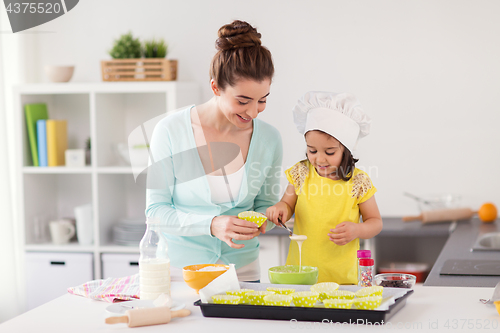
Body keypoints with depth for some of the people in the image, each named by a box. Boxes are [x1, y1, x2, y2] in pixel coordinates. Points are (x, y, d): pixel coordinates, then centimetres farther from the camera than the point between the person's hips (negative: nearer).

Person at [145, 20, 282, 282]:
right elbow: (156, 210, -6)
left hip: (242, 270, 2)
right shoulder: (170, 131, -9)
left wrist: (262, 220, -9)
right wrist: (211, 225, -20)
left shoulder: (269, 138, 0)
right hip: (179, 268, -2)